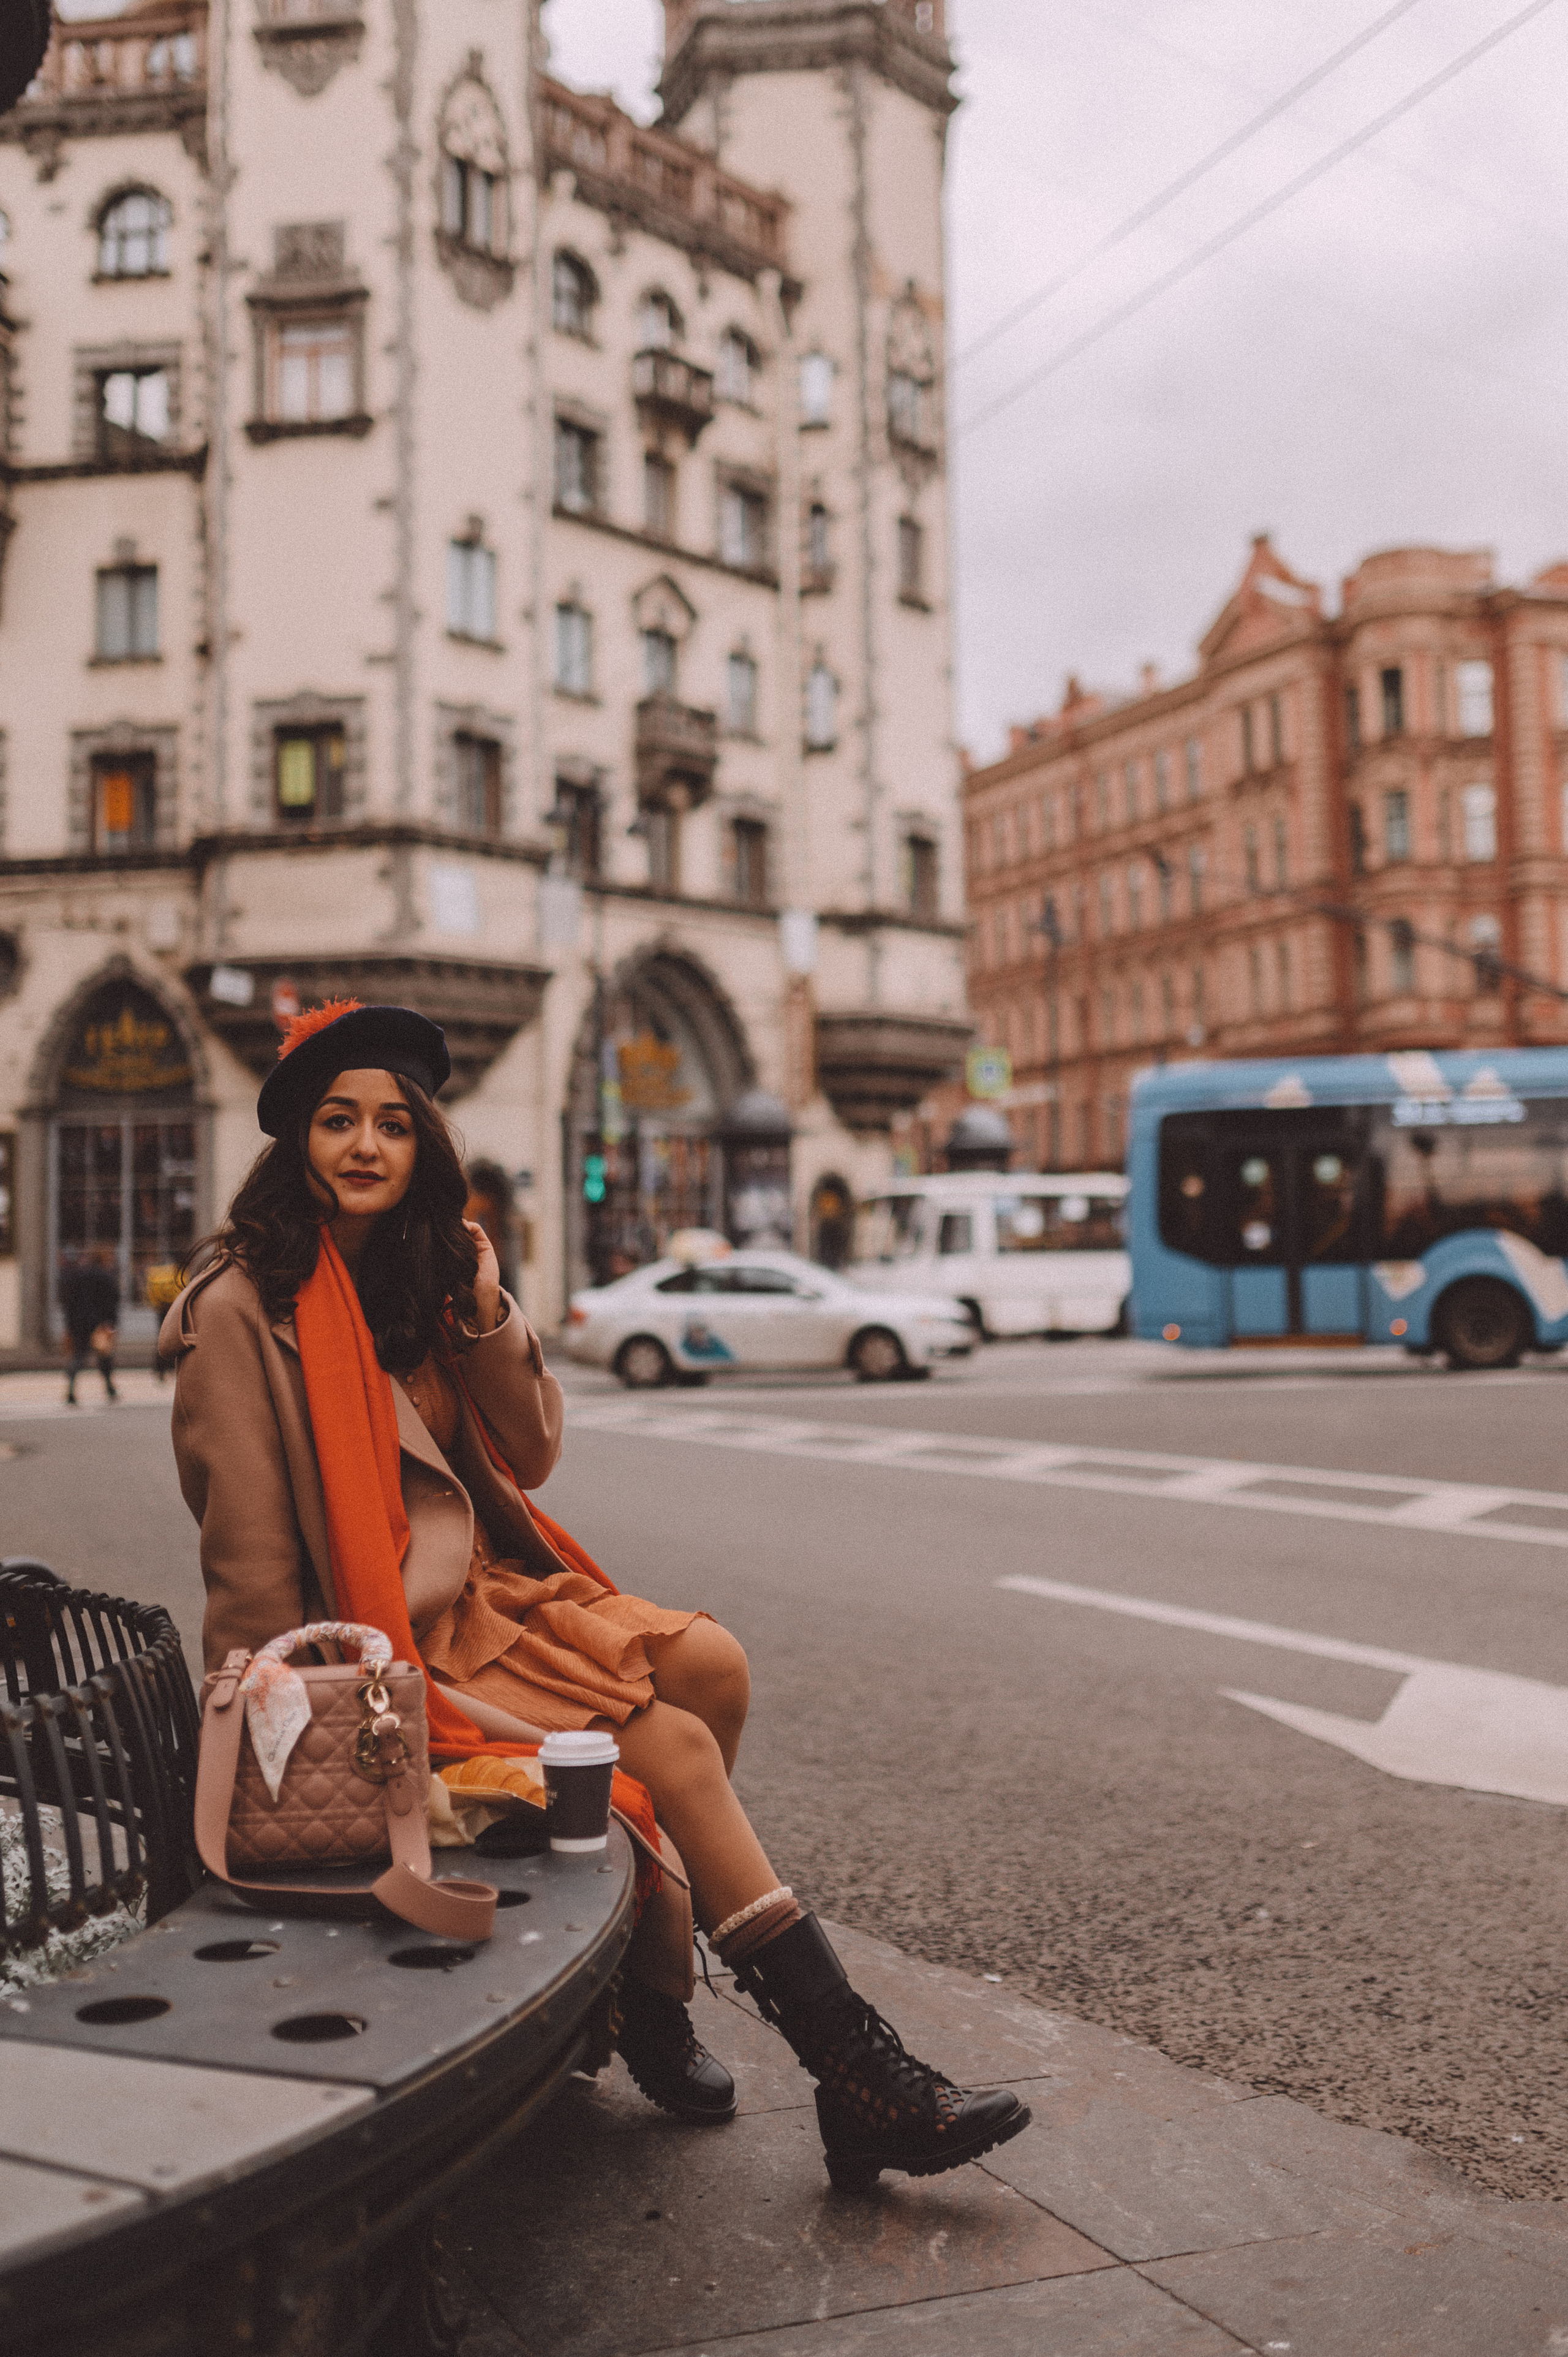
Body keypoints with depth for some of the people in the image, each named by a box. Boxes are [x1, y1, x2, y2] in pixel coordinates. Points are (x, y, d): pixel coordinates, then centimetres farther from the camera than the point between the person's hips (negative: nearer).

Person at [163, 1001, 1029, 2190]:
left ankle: (655, 1997, -2)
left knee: (713, 1666, -15)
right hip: (376, 1644, -7)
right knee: (675, 1746, -19)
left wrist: (486, 1313, -6)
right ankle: (859, 2083, -12)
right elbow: (252, 1557, -12)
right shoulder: (243, 1311, -12)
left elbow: (532, 1455, 9)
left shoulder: (423, 1274, 11)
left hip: (479, 1593, 7)